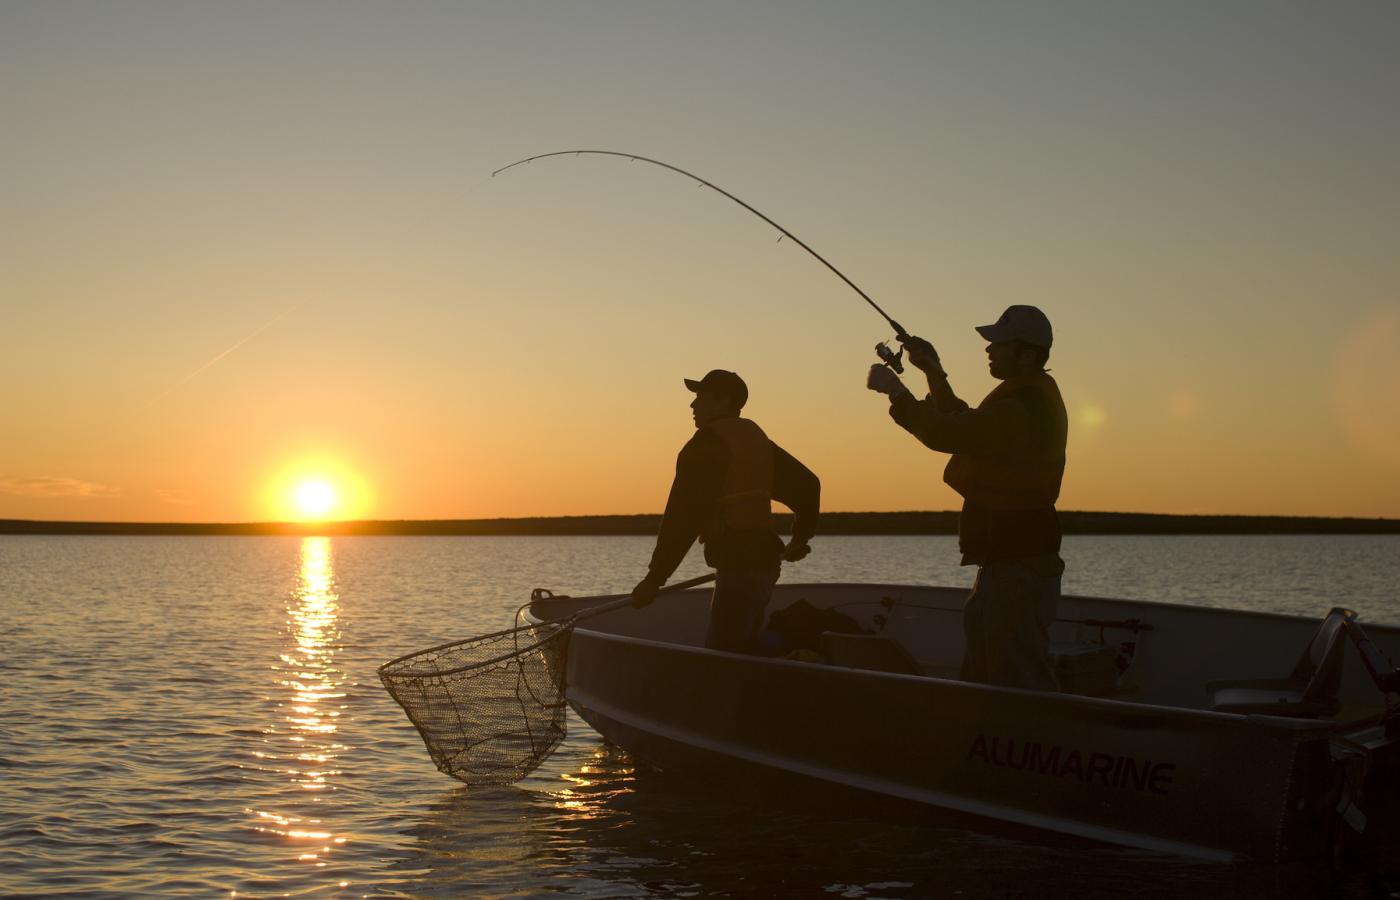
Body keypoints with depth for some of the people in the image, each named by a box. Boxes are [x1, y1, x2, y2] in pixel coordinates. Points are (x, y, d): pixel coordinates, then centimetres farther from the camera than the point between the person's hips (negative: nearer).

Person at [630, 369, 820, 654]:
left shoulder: (707, 444, -11)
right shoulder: (755, 438, 16)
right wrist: (801, 537, 36)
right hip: (765, 560, 10)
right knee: (743, 653, 14)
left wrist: (654, 578, -16)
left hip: (739, 564, -10)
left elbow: (683, 516, -17)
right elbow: (807, 484, 22)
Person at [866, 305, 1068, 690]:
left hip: (1018, 563, -11)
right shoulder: (1032, 397, 16)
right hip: (1008, 557, 11)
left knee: (1019, 679, -8)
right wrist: (935, 374, 18)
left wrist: (895, 390, -11)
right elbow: (965, 426, 26)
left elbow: (947, 434, -24)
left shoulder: (1024, 406, -19)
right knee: (981, 671, 17)